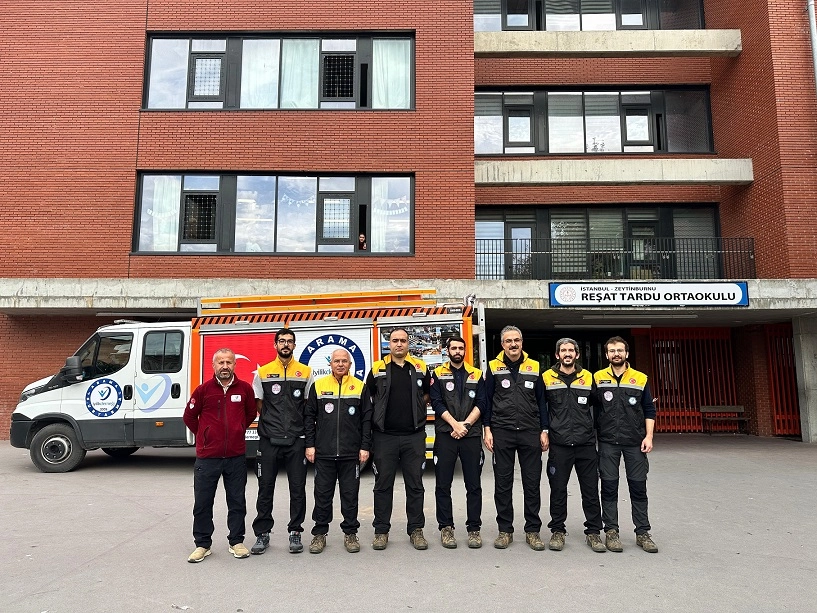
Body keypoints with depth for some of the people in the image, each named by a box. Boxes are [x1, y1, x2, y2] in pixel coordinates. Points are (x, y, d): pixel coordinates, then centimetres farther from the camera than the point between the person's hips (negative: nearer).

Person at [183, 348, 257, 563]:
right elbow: (189, 416, 7)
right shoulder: (203, 389, -5)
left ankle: (236, 541, 24)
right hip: (207, 457, -1)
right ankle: (202, 544, 22)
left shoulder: (245, 388, -1)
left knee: (237, 501, 10)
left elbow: (251, 414, 16)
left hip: (236, 456, 1)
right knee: (202, 503, 7)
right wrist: (204, 436, 10)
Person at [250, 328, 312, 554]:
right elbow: (258, 404, 10)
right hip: (269, 439, 0)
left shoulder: (305, 372, 5)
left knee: (298, 488, 4)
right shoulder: (263, 372, 6)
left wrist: (299, 423, 0)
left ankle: (295, 532, 17)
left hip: (296, 440, 0)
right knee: (265, 487, 6)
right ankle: (262, 533, 18)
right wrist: (274, 420, 2)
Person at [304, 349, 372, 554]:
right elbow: (309, 417, 6)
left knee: (350, 494, 8)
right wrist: (309, 445, 0)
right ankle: (319, 533, 21)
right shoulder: (318, 386, 4)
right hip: (323, 453, 0)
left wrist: (365, 447, -2)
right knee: (322, 494, 7)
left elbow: (367, 419, 3)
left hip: (351, 453, 0)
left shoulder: (359, 387, 3)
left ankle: (350, 533, 21)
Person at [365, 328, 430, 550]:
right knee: (383, 485, 7)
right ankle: (381, 530, 19)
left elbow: (428, 394, 17)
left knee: (415, 485, 8)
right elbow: (368, 398, 10)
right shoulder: (377, 369, 2)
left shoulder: (420, 368, 5)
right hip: (384, 436, -1)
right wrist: (380, 413, 3)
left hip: (414, 436, 1)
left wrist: (415, 407, 4)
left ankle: (416, 530, 19)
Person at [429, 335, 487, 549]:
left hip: (471, 435, 1)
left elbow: (481, 404, 3)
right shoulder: (438, 374, 6)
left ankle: (474, 528, 14)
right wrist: (455, 425, -12)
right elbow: (437, 403, -3)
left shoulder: (476, 375, 11)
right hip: (445, 435, -1)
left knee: (474, 485, 4)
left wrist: (465, 424, -9)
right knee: (443, 485, 3)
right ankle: (446, 528, 14)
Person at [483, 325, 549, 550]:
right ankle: (505, 530, 18)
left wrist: (544, 431, 3)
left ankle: (532, 530, 18)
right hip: (502, 432, -1)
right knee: (503, 483, 6)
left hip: (530, 433, 1)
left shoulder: (534, 367, 6)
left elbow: (541, 401, 8)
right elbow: (487, 400, 3)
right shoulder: (494, 367, 2)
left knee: (532, 483, 6)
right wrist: (487, 430, -3)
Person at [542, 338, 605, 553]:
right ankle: (557, 531, 19)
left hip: (586, 443, 2)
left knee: (591, 490, 7)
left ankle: (593, 532, 20)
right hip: (559, 444, -1)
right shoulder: (547, 378, 2)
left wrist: (596, 432, 13)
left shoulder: (588, 378, 7)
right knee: (558, 489, 6)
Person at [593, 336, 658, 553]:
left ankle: (642, 532, 16)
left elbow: (649, 410, 7)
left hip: (635, 442, 1)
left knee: (638, 487, 5)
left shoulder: (640, 379, 5)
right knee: (609, 487, 4)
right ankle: (611, 531, 14)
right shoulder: (598, 378, 3)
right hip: (608, 442, -1)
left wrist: (648, 436, -2)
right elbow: (591, 408, 5)